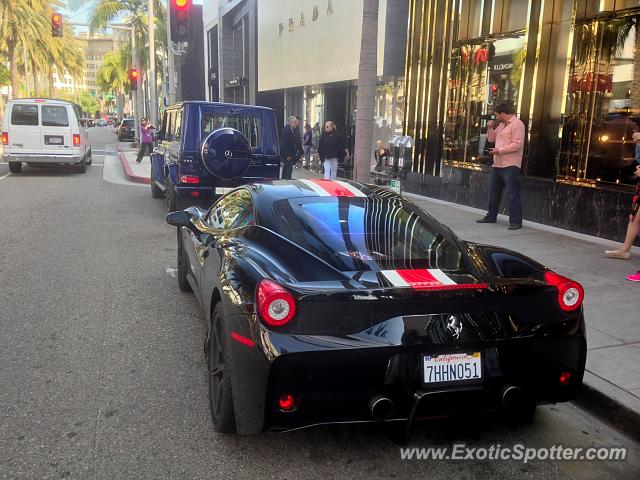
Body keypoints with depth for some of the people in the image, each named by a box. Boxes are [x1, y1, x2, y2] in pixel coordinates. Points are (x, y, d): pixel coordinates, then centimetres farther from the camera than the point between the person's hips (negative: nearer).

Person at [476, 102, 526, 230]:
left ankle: (516, 222, -6)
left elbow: (517, 144, -20)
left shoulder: (517, 124, -11)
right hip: (498, 164, 10)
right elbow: (492, 138, 24)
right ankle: (491, 217, 28)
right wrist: (490, 128, 7)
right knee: (493, 192, 16)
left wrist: (499, 150, -19)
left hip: (510, 166, -9)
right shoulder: (502, 125, 17)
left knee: (512, 194, -9)